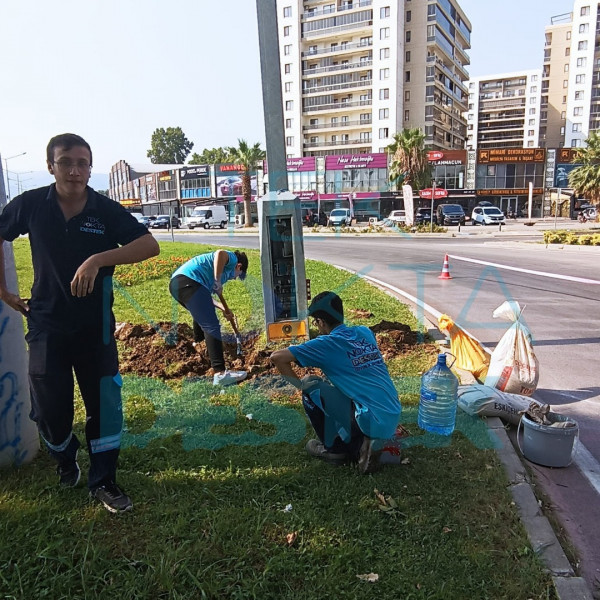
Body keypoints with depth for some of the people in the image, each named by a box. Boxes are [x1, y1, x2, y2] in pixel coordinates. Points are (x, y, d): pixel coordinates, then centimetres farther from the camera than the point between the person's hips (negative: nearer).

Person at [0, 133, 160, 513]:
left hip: (95, 325, 0)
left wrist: (98, 259, -31)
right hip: (46, 323, 1)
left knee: (104, 402, 4)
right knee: (49, 406, 8)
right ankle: (66, 462, 39)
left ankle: (103, 481, 22)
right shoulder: (31, 205, -5)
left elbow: (150, 245, -19)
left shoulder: (107, 210, -9)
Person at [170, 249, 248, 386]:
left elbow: (205, 296, 37)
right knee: (211, 326, -14)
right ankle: (220, 373, -22)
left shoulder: (224, 270, 36)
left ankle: (198, 343, 59)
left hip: (176, 283, 10)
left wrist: (224, 309, 38)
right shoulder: (232, 259, 13)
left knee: (202, 316, 36)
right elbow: (220, 253, -13)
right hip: (188, 282, -10)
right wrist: (218, 281, -13)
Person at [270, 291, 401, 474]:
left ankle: (333, 448, 14)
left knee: (312, 388, 3)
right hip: (394, 417, 7)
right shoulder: (365, 333, 9)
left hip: (372, 421, -7)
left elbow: (277, 357, -10)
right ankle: (360, 445, 11)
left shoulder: (327, 344, -9)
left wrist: (300, 383, 3)